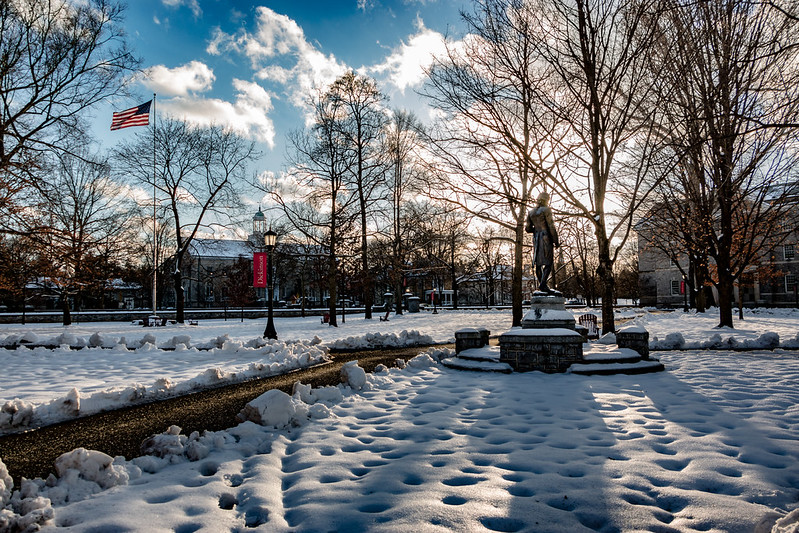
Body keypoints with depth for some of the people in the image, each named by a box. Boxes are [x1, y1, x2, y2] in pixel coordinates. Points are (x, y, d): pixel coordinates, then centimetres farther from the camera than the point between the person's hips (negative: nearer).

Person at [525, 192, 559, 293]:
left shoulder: (531, 212, 10)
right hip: (546, 238, -7)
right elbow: (551, 227, -13)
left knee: (538, 263, 10)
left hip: (536, 238, 7)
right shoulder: (546, 210, -8)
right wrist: (556, 241, -7)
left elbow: (528, 228, 9)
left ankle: (541, 284, 16)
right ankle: (543, 284, -19)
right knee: (549, 263, -7)